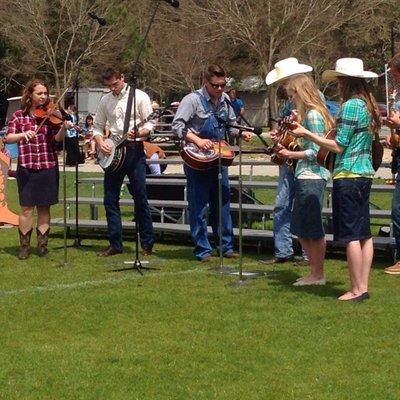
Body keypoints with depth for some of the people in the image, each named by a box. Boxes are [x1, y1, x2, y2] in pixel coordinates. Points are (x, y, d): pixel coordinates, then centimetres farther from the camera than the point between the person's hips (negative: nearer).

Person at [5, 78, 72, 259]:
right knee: (26, 208, -1)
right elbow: (8, 138, -4)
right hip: (26, 168, -1)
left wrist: (64, 128, -25)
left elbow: (57, 138, -5)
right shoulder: (19, 115, 4)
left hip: (48, 168, 1)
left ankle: (42, 244, 16)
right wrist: (23, 134, -23)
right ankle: (24, 246, 8)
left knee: (44, 207, 7)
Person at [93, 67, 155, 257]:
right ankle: (115, 244, 9)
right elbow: (97, 126, 16)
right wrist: (100, 141, -4)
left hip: (134, 149, -5)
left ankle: (147, 244, 3)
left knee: (140, 197, -4)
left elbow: (149, 124, -4)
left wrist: (139, 133, -24)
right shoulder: (105, 100, 11)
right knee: (110, 199, 3)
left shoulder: (140, 97, -2)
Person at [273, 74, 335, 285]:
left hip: (311, 177, -11)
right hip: (305, 176, 11)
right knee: (301, 228, 14)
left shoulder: (312, 115, -14)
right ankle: (315, 271, 21)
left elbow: (317, 151, -18)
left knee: (312, 228, -3)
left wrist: (291, 154, -15)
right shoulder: (309, 113, 17)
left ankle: (318, 274, 6)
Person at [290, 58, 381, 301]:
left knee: (351, 235, -5)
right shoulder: (370, 105, 13)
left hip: (348, 176, -9)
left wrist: (306, 134, -11)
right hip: (365, 174, 9)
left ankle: (357, 289, -3)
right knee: (364, 233, 10)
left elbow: (338, 146, -16)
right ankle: (364, 286, 13)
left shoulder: (351, 105, -14)